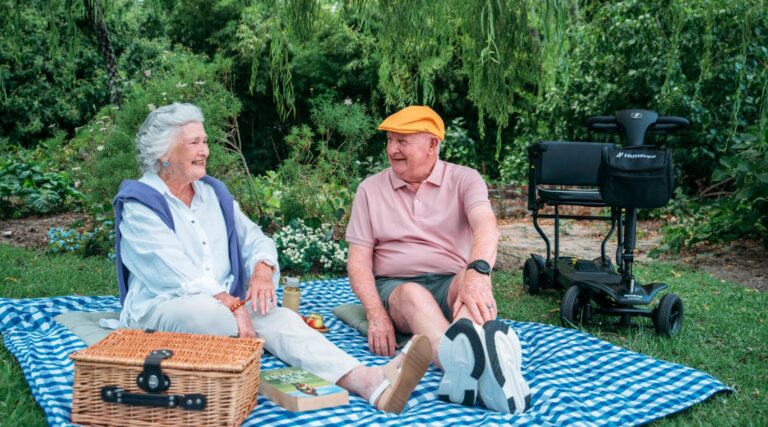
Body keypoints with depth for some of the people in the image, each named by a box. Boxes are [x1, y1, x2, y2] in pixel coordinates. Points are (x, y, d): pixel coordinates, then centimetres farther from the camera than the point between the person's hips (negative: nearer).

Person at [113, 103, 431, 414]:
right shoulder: (139, 205, -5)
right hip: (160, 308, -4)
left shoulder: (214, 194, 16)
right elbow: (178, 272, -17)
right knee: (211, 312, -38)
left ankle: (368, 381, -47)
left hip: (226, 305, 4)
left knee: (279, 316, -25)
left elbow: (254, 239, 11)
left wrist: (262, 269, -12)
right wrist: (231, 305, -25)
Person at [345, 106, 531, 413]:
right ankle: (474, 364, -68)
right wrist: (376, 313, -18)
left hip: (451, 285, 0)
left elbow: (486, 226, -18)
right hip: (394, 287, 0)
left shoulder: (463, 179, 2)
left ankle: (463, 368, -66)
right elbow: (358, 260, 2)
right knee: (412, 295, -36)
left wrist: (477, 273, -42)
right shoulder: (370, 189, 8)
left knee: (471, 278, -35)